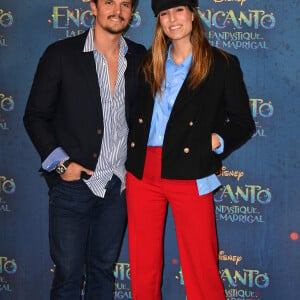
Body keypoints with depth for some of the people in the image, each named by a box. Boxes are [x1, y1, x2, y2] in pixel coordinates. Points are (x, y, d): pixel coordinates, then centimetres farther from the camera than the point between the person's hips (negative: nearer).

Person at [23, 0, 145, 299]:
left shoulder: (139, 58, 5)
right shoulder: (61, 54, -6)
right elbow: (35, 116, -2)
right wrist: (60, 163, -10)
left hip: (119, 184, 4)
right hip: (74, 182, -3)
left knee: (103, 268, 15)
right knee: (68, 273, 2)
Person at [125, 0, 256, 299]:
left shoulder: (222, 64, 2)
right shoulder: (149, 63, 14)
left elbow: (243, 123, 4)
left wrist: (216, 141, -11)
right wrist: (130, 160, 7)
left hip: (189, 174, -4)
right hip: (142, 171, 4)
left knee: (201, 265, -2)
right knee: (142, 265, 10)